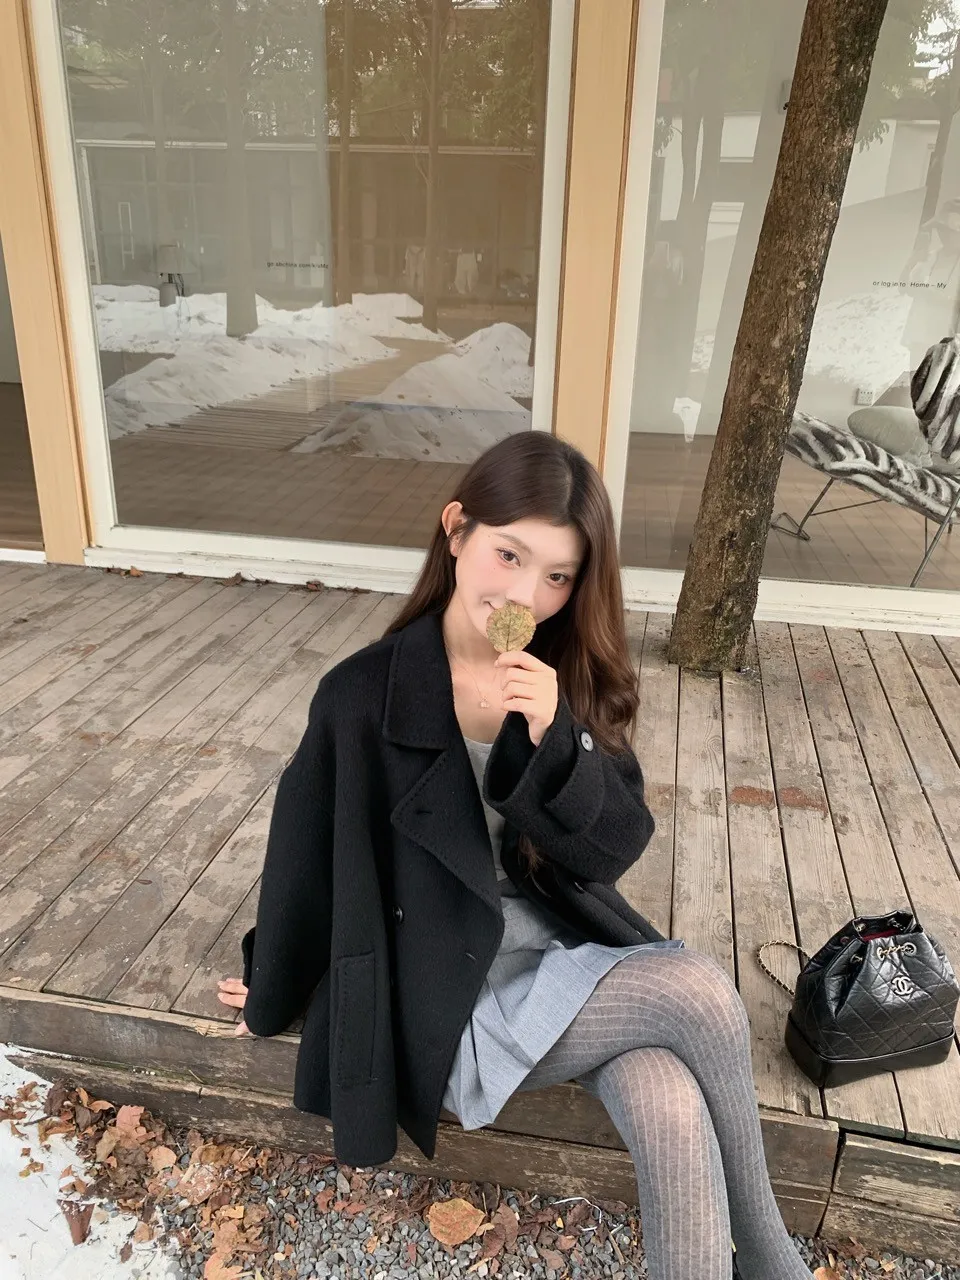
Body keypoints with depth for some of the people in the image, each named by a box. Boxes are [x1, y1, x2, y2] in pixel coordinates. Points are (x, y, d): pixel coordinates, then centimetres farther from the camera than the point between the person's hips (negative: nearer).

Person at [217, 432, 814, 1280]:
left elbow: (616, 851, -5)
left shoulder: (571, 679, -2)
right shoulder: (365, 697, -16)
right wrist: (270, 1003, 12)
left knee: (674, 1113, -26)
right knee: (700, 990, -22)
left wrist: (553, 739, -24)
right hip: (454, 999, -3)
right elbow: (305, 860, -3)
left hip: (569, 952, 4)